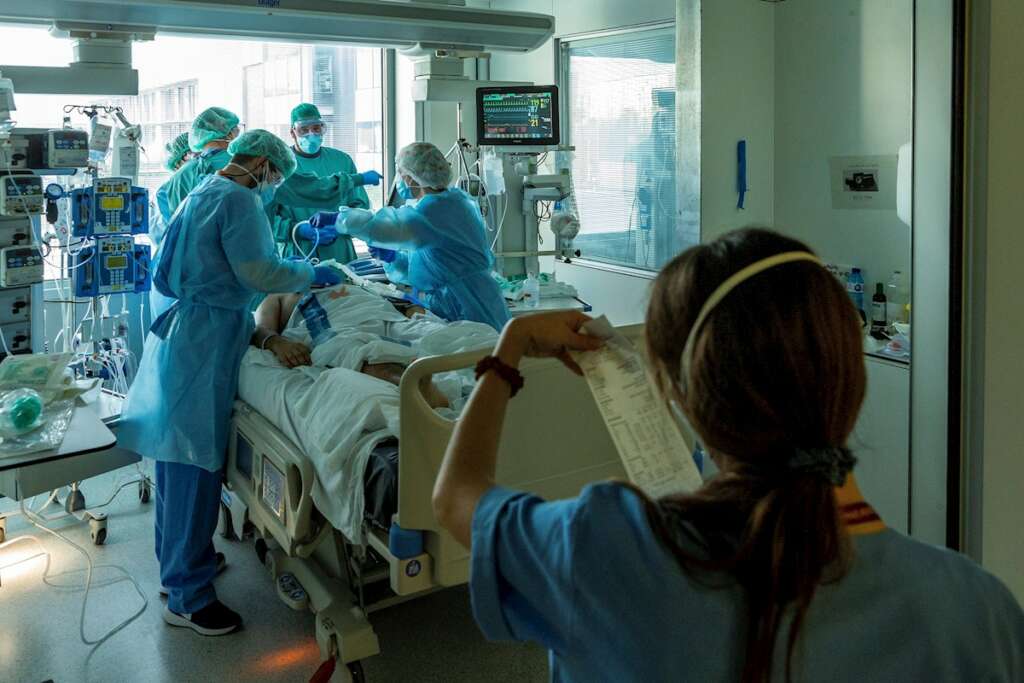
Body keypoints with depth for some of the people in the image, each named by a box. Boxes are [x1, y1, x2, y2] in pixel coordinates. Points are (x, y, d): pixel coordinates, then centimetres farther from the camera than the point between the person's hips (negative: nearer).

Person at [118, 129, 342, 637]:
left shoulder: (198, 195, 19)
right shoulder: (239, 200, -10)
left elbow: (165, 277, 26)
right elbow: (258, 271, -17)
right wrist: (311, 275, -4)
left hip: (181, 329, 10)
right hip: (208, 341, -10)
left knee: (176, 454, 17)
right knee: (198, 461, -6)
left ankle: (176, 562, 31)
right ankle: (188, 596, 1)